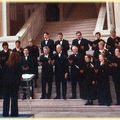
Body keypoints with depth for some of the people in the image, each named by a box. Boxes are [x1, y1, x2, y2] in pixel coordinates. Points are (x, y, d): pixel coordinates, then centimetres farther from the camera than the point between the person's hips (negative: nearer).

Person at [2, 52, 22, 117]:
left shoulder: (6, 64, 2)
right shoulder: (18, 65, -6)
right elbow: (19, 75, -7)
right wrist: (18, 81, 4)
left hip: (6, 83, 3)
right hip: (14, 83, -3)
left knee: (6, 98, 9)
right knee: (14, 99, 4)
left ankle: (5, 113, 11)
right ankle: (14, 113, 4)